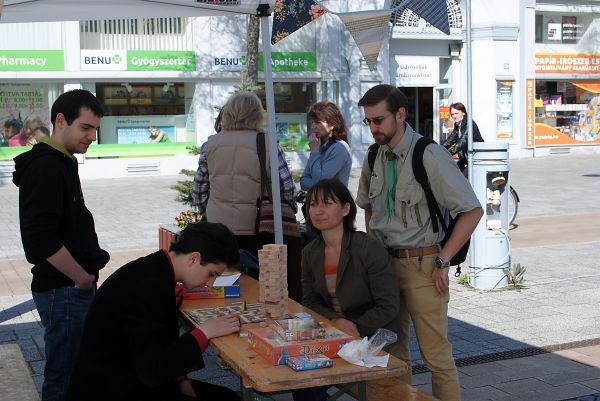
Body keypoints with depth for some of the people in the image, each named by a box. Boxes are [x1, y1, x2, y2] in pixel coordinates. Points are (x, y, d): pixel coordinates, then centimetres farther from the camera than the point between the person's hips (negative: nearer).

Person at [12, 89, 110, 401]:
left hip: (73, 286, 10)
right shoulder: (46, 167, -17)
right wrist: (83, 278, -16)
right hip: (63, 290, -10)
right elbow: (42, 239, -26)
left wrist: (87, 272, 13)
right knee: (64, 375, 0)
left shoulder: (60, 163, 14)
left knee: (72, 368, 19)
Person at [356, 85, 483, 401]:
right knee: (392, 348, 15)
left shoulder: (429, 156, -14)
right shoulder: (374, 157, 6)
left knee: (436, 354, -1)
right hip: (384, 262, 6)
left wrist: (443, 261, -14)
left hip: (421, 264, -6)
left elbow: (473, 211, -14)